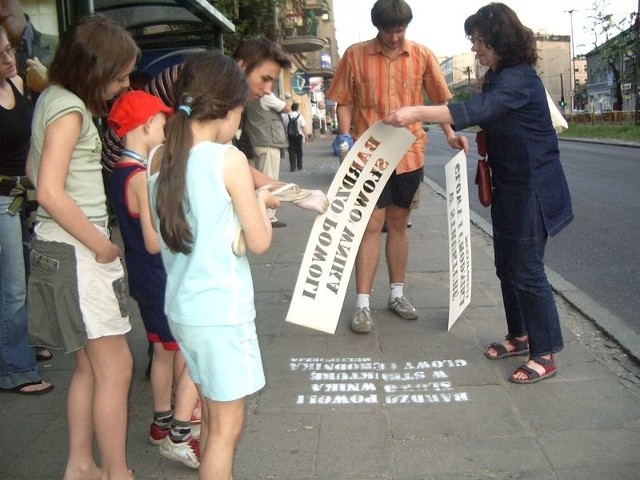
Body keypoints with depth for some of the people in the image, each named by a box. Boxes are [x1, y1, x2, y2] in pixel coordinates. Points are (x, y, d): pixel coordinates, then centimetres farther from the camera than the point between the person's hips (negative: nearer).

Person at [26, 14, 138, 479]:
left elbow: (34, 172, 20)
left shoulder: (53, 97, 12)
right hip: (76, 252, -10)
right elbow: (51, 192, -23)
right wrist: (102, 245, -14)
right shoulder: (69, 109, -15)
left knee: (90, 366, 16)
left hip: (67, 247, 10)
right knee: (115, 366, -3)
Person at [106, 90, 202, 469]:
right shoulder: (142, 177, -22)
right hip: (165, 282, -10)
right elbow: (155, 242, -24)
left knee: (165, 349, 21)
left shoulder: (120, 172, 7)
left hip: (146, 281, 10)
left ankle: (163, 422, 35)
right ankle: (179, 436, 5)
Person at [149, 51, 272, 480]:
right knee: (227, 426, 7)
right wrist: (260, 199, 6)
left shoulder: (162, 160, 3)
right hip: (223, 310, -7)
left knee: (213, 415, 22)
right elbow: (260, 242, -13)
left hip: (181, 307, 7)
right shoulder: (228, 159, -16)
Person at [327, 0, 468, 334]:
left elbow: (440, 99, 9)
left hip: (410, 154, 3)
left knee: (398, 224, 14)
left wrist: (450, 134, -5)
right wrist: (345, 135, -13)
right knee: (371, 226, -4)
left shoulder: (422, 56, 3)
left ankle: (396, 294, 27)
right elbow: (344, 101, 3)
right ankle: (362, 304, 3)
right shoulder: (355, 55, -1)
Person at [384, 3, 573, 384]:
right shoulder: (498, 76, 10)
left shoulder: (519, 79, -21)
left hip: (533, 189, -9)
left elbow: (475, 111, -37)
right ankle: (520, 336, 29)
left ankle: (545, 355, 8)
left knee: (527, 271, -5)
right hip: (509, 187, 9)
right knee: (507, 266, 14)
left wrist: (416, 113, -43)